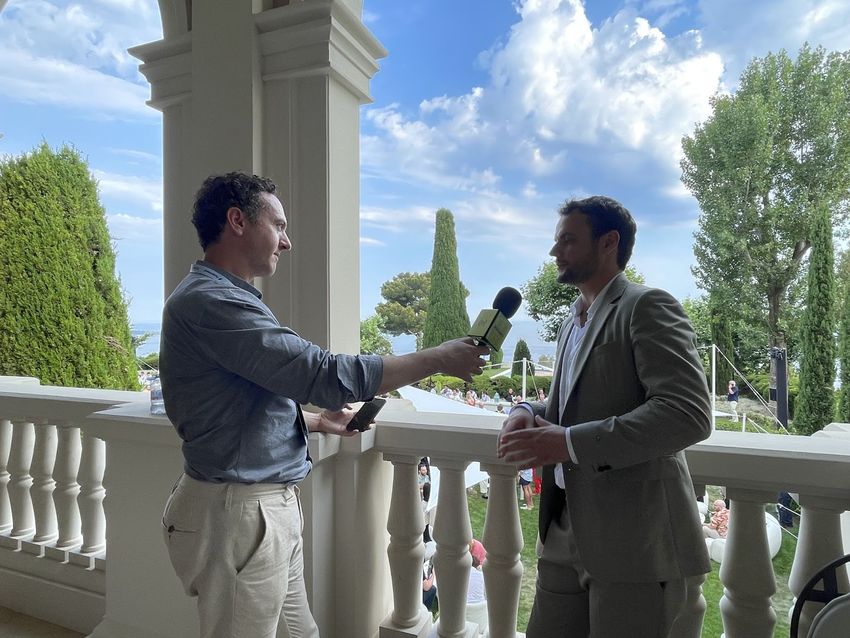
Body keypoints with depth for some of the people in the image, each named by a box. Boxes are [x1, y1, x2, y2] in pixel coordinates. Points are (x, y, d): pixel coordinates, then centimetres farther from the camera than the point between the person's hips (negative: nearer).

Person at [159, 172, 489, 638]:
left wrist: (318, 420, 12)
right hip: (237, 513, -9)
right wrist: (440, 359, -18)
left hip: (267, 507, 9)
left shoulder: (226, 297, 13)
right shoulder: (208, 301, -21)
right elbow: (326, 373, -27)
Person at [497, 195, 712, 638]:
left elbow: (689, 413, -22)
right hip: (566, 535, 8)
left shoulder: (648, 307, -11)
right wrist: (528, 413, 1)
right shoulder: (572, 321, 16)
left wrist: (571, 443, -25)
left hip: (636, 545, -8)